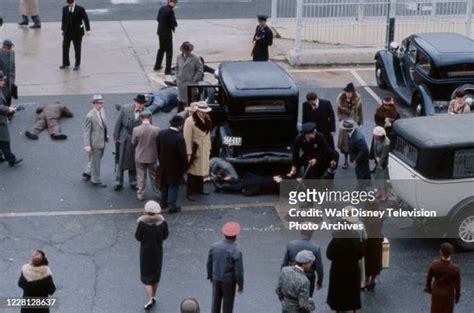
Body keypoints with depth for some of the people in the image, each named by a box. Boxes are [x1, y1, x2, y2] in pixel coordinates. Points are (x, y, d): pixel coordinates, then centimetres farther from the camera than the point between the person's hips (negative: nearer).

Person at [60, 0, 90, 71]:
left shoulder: (80, 9, -9)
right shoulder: (65, 9, 3)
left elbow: (86, 19, -6)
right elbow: (63, 20, 12)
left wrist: (87, 30, -10)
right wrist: (63, 29, 15)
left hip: (77, 33, -3)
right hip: (67, 32, 4)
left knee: (77, 49, 4)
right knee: (65, 47, 6)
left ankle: (77, 64, 16)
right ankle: (65, 63, 21)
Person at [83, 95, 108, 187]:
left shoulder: (102, 111, 0)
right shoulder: (90, 116, -23)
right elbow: (86, 132, -19)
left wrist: (106, 136, 19)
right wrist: (87, 146, -20)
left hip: (102, 141, 8)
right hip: (95, 142, -8)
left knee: (97, 159, 24)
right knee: (95, 162, 8)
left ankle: (87, 172, 45)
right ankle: (96, 180, 24)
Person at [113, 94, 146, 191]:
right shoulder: (125, 108, -10)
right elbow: (118, 123, -4)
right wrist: (116, 137, -3)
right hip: (124, 139, -1)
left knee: (134, 162, 13)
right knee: (121, 161, 9)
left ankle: (133, 182, 27)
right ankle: (119, 182, 22)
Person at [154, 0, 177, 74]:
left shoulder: (161, 8, 3)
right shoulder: (170, 11, -21)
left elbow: (158, 19, 14)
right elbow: (174, 23, -21)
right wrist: (173, 25, 1)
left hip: (160, 32, 8)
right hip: (167, 33, -8)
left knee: (161, 49, 24)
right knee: (169, 51, 1)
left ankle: (157, 66, 33)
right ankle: (167, 70, 1)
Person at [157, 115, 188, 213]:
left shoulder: (161, 134, -10)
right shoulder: (179, 138, -28)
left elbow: (158, 149, 3)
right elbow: (183, 155, -20)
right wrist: (185, 167, -4)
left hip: (163, 165, 5)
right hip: (175, 167, -5)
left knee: (165, 184, 23)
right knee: (173, 186, 10)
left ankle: (163, 202, 37)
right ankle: (172, 206, 16)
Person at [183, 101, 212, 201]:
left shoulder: (207, 120, 7)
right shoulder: (190, 121, -16)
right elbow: (187, 138, -17)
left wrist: (209, 148, 11)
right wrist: (189, 153, -19)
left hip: (204, 151, 7)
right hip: (194, 151, -7)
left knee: (202, 170, 14)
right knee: (192, 172, -2)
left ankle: (199, 189, 28)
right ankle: (190, 193, 5)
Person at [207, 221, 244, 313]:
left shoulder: (215, 246, -10)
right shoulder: (236, 251, -26)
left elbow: (209, 262, 3)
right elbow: (239, 271, -22)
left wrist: (210, 276, 20)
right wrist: (241, 286, -8)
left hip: (216, 279, 5)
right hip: (229, 281, -5)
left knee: (216, 302, 20)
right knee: (227, 305, 13)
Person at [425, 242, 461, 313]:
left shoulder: (434, 264, -30)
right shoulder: (455, 268, -34)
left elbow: (429, 277, -11)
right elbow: (457, 284, -19)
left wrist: (428, 287, 12)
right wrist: (457, 296, 2)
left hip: (436, 291, 2)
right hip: (448, 293, -2)